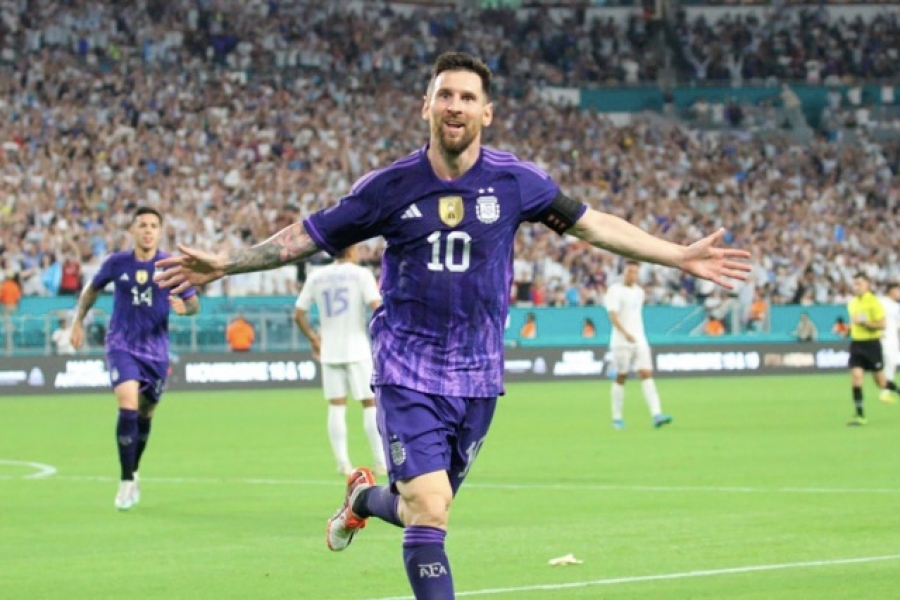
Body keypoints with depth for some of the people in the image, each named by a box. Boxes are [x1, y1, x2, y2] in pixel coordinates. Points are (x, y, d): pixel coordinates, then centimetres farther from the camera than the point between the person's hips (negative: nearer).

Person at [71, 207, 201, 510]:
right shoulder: (116, 263, -4)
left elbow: (194, 302, 0)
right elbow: (91, 290, 13)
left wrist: (184, 307, -22)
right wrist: (78, 321, 7)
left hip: (156, 350, 2)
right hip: (122, 345, -2)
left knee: (145, 415, 12)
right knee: (128, 406, -21)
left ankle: (134, 472, 35)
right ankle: (127, 482, -15)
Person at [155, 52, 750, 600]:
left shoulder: (515, 181, -3)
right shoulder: (391, 187, -7)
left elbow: (594, 224, 5)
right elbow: (308, 235, 2)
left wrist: (681, 256, 3)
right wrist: (225, 263, -4)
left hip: (478, 375, 3)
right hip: (409, 373, -3)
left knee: (426, 508, 13)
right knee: (429, 511, -16)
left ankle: (365, 498, 48)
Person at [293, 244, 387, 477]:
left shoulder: (316, 277, 7)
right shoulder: (361, 274, -5)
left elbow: (298, 315, 7)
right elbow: (376, 306, -17)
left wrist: (314, 338, 18)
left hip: (329, 351, 3)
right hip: (357, 349, -3)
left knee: (336, 407, 6)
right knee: (371, 404, 3)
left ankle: (342, 462, 3)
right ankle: (381, 462, 2)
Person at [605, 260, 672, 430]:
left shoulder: (639, 292, 14)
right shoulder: (615, 290, -6)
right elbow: (613, 316, -18)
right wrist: (626, 333, -29)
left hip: (639, 340, 5)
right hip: (621, 341, -5)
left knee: (646, 374, -8)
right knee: (621, 378, 2)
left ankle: (656, 415, -19)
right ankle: (617, 418, 13)